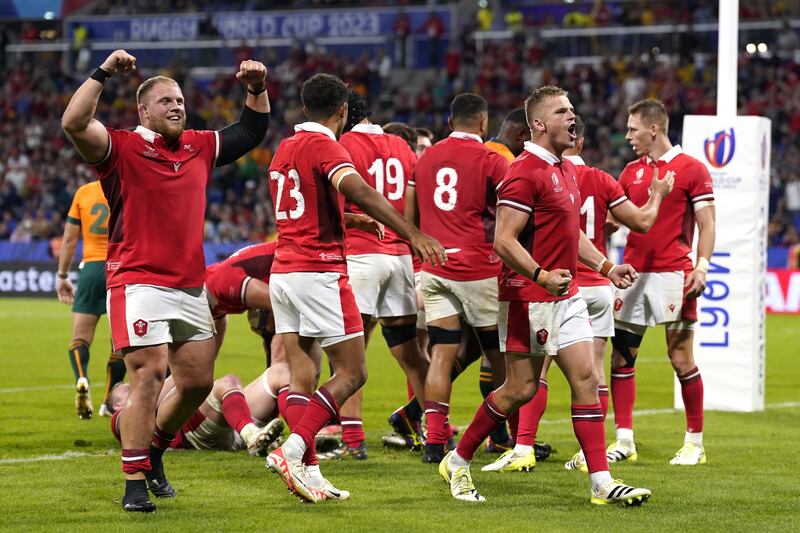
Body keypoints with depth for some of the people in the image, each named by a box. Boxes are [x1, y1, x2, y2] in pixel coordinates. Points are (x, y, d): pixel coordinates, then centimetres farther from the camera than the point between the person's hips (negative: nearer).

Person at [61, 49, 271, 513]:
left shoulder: (199, 147, 14)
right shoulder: (123, 148, -4)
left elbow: (251, 132, 27)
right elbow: (74, 124, -20)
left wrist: (257, 89, 12)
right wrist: (103, 74, -23)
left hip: (191, 287, 7)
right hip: (139, 282, -7)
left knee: (199, 381, 9)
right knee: (149, 376, -13)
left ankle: (154, 450, 31)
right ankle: (135, 483, -9)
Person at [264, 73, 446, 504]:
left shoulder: (284, 149, 16)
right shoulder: (324, 145, -10)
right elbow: (357, 191, -28)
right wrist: (411, 234, -33)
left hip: (282, 271, 8)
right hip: (320, 271, -8)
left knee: (301, 377, 7)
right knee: (352, 372, -4)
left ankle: (306, 471, 3)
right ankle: (292, 451, -16)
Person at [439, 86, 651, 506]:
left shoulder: (566, 171, 15)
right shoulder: (525, 173, -15)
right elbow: (504, 241, -20)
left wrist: (605, 266, 18)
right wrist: (542, 275, -31)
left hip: (566, 296, 9)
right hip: (528, 298, -8)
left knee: (586, 378, 0)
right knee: (521, 388, -3)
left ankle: (602, 483, 0)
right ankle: (457, 462, 15)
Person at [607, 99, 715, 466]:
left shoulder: (691, 169, -2)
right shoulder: (632, 171, 14)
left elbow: (706, 225, -4)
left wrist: (702, 265, -15)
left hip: (673, 275, -6)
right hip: (633, 272, 6)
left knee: (681, 359, -4)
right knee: (621, 356, 2)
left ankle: (695, 442, 7)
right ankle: (624, 440, 8)